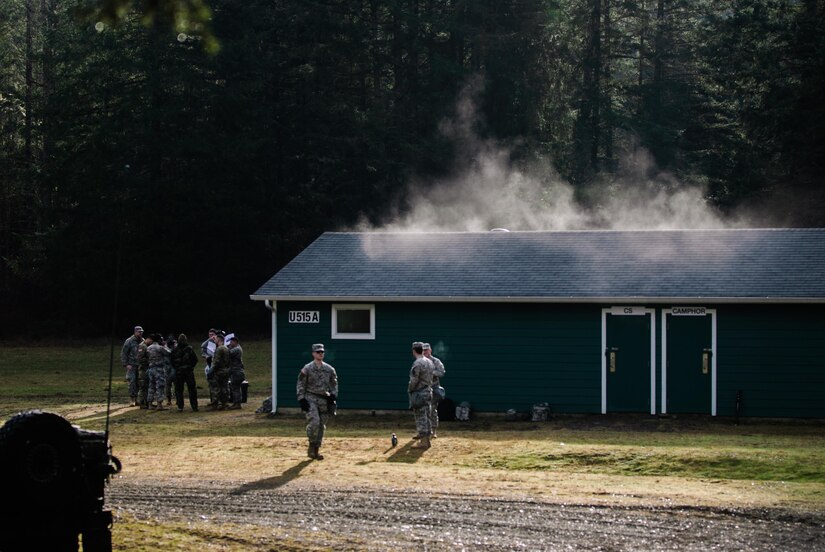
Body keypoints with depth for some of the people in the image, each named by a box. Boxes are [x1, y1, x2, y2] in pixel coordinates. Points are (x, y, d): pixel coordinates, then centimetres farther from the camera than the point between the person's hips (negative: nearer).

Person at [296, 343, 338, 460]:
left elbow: (334, 384, 16)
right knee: (314, 422, -22)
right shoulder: (307, 368, -3)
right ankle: (312, 445, -6)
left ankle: (316, 450, 13)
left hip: (324, 399, 4)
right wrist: (301, 399, -10)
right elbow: (300, 384, -2)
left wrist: (333, 396, 2)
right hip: (311, 398, -4)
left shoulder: (329, 369, 8)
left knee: (321, 425, 5)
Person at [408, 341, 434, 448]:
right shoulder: (429, 362, 9)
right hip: (428, 391, 8)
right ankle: (426, 439, 19)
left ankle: (423, 442, -4)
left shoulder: (417, 363, -18)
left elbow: (414, 380, -19)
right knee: (426, 416, 14)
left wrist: (409, 390, -4)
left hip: (419, 393, -8)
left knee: (420, 417, -5)